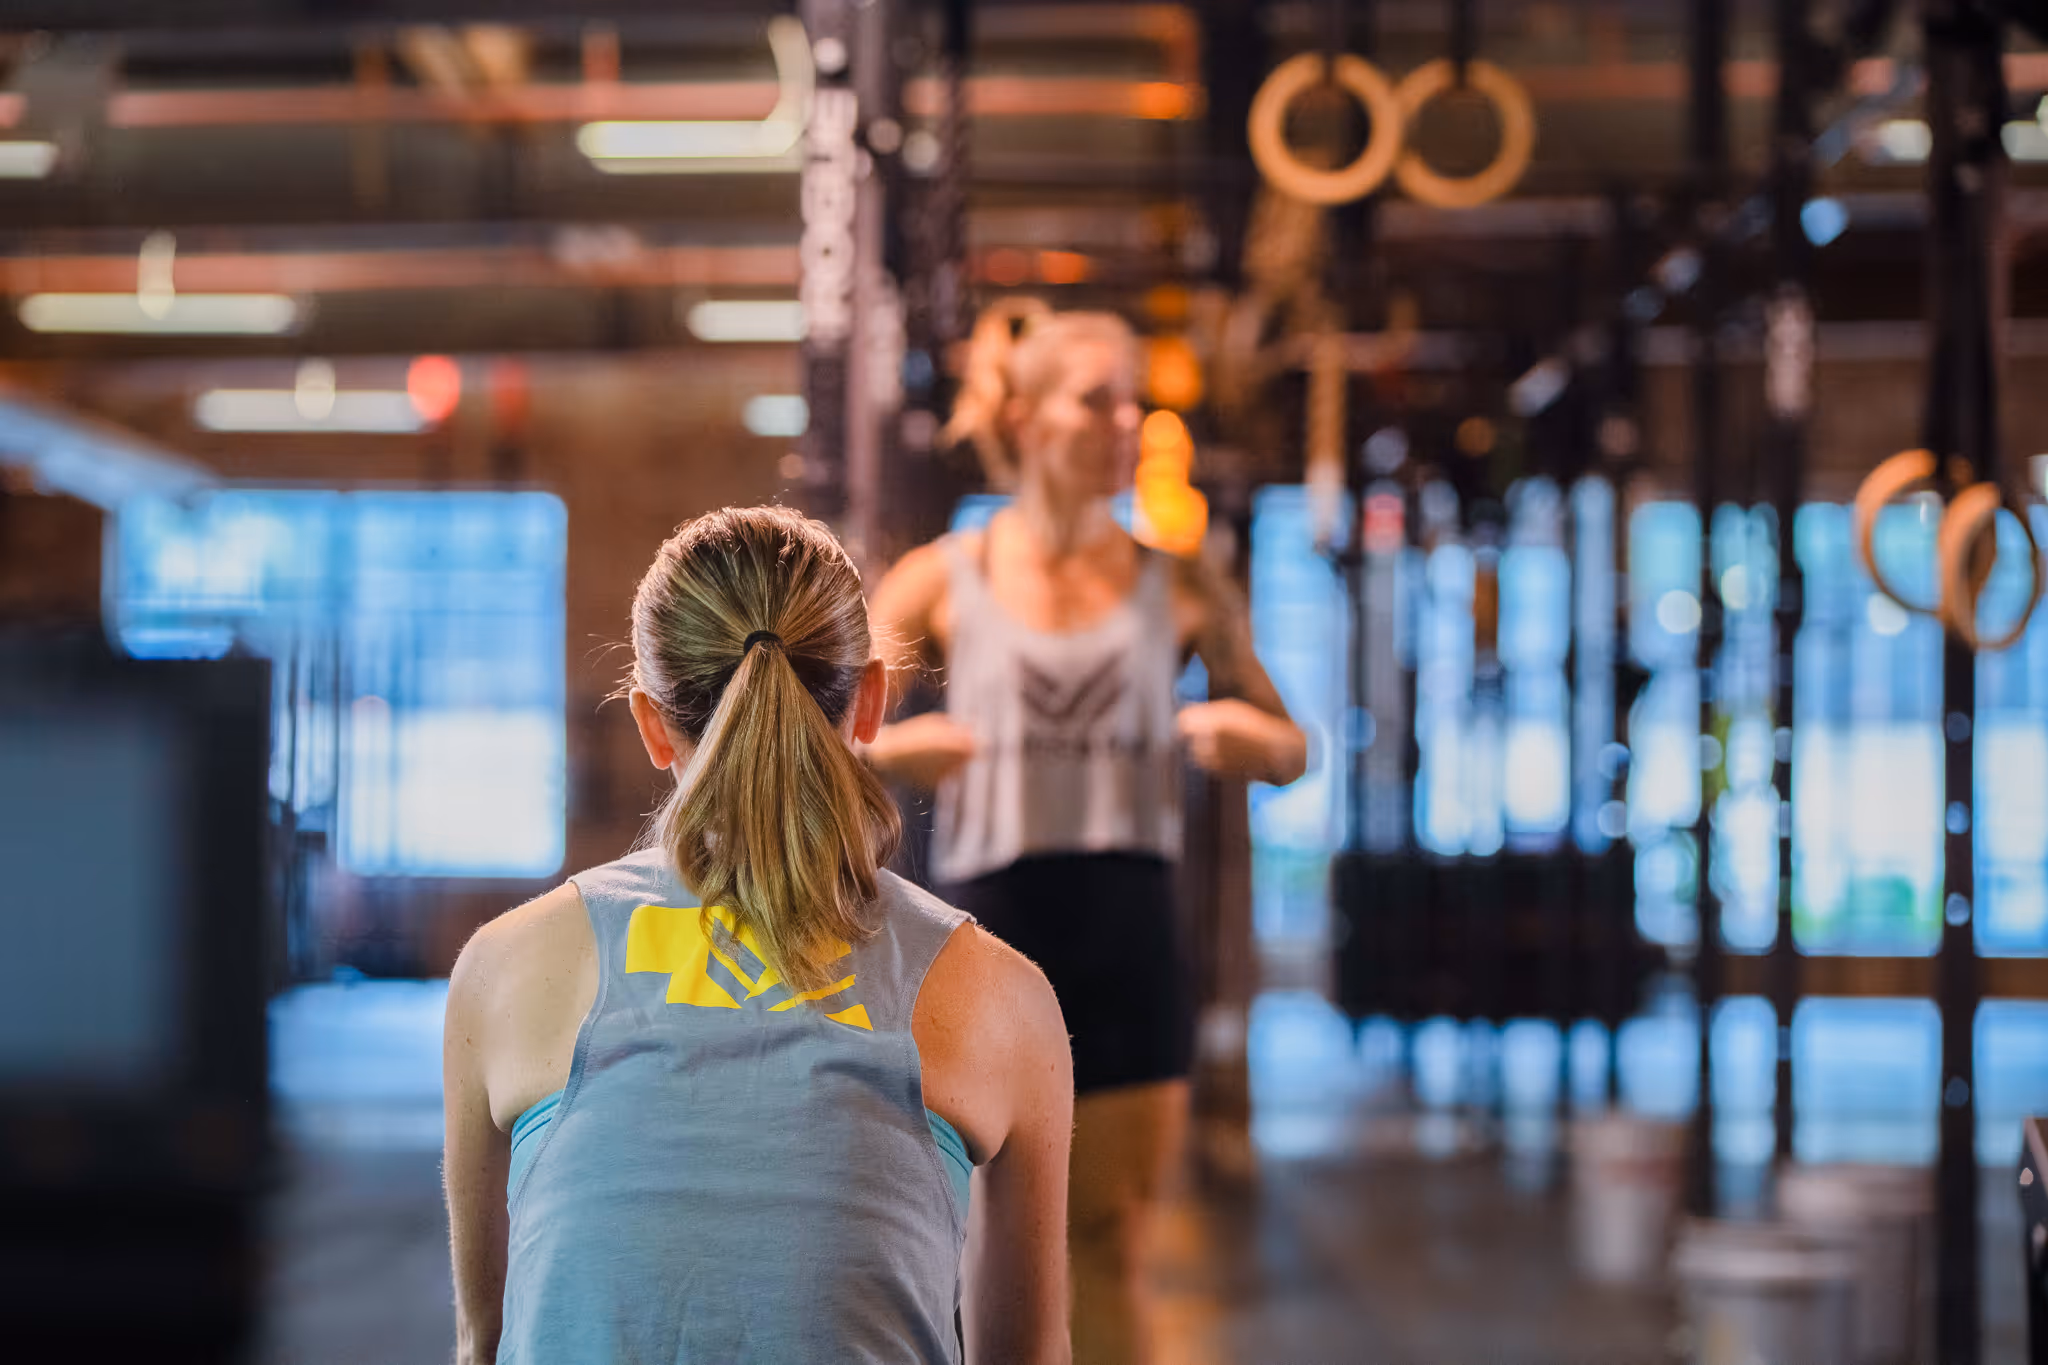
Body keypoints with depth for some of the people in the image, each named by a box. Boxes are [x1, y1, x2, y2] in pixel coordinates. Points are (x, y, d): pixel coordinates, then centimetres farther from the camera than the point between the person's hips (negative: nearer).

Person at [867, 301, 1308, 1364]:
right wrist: (890, 749, -20)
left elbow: (1288, 748, 11)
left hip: (1129, 930, 1)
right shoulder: (941, 583, 3)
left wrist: (1248, 738, -12)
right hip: (989, 923, -1)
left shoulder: (1177, 589, 6)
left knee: (1111, 1247, 6)